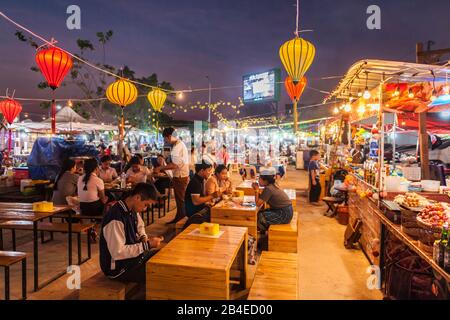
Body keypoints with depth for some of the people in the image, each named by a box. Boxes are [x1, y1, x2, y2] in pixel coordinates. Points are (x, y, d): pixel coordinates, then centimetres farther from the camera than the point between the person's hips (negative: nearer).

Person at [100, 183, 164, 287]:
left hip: (133, 254, 9)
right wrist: (147, 245, -25)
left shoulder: (133, 210, -2)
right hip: (117, 267, -9)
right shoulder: (116, 218, -29)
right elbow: (117, 253, -30)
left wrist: (145, 238, -3)